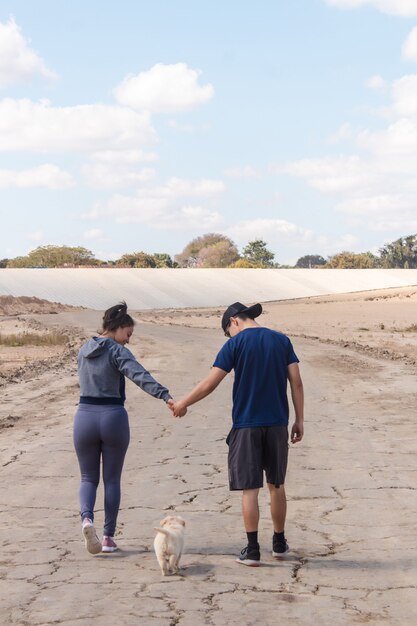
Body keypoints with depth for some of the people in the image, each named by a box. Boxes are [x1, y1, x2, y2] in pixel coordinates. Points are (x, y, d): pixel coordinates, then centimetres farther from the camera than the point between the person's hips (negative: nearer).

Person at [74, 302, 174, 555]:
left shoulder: (84, 351, 9)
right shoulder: (118, 352, -11)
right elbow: (141, 376, -26)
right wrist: (166, 396, -36)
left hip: (85, 417, 4)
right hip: (113, 418, -4)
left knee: (89, 478, 13)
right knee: (112, 479, 10)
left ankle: (87, 517, -15)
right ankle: (109, 537, 12)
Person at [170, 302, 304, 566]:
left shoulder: (235, 344, -5)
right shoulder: (282, 340, 6)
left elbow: (210, 384, -7)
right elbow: (296, 382, 2)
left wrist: (182, 404, 6)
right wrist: (300, 420, 7)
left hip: (246, 425, -4)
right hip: (277, 424, 4)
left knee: (249, 488, 1)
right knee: (276, 485, 16)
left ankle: (253, 550, 0)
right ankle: (279, 543, 26)